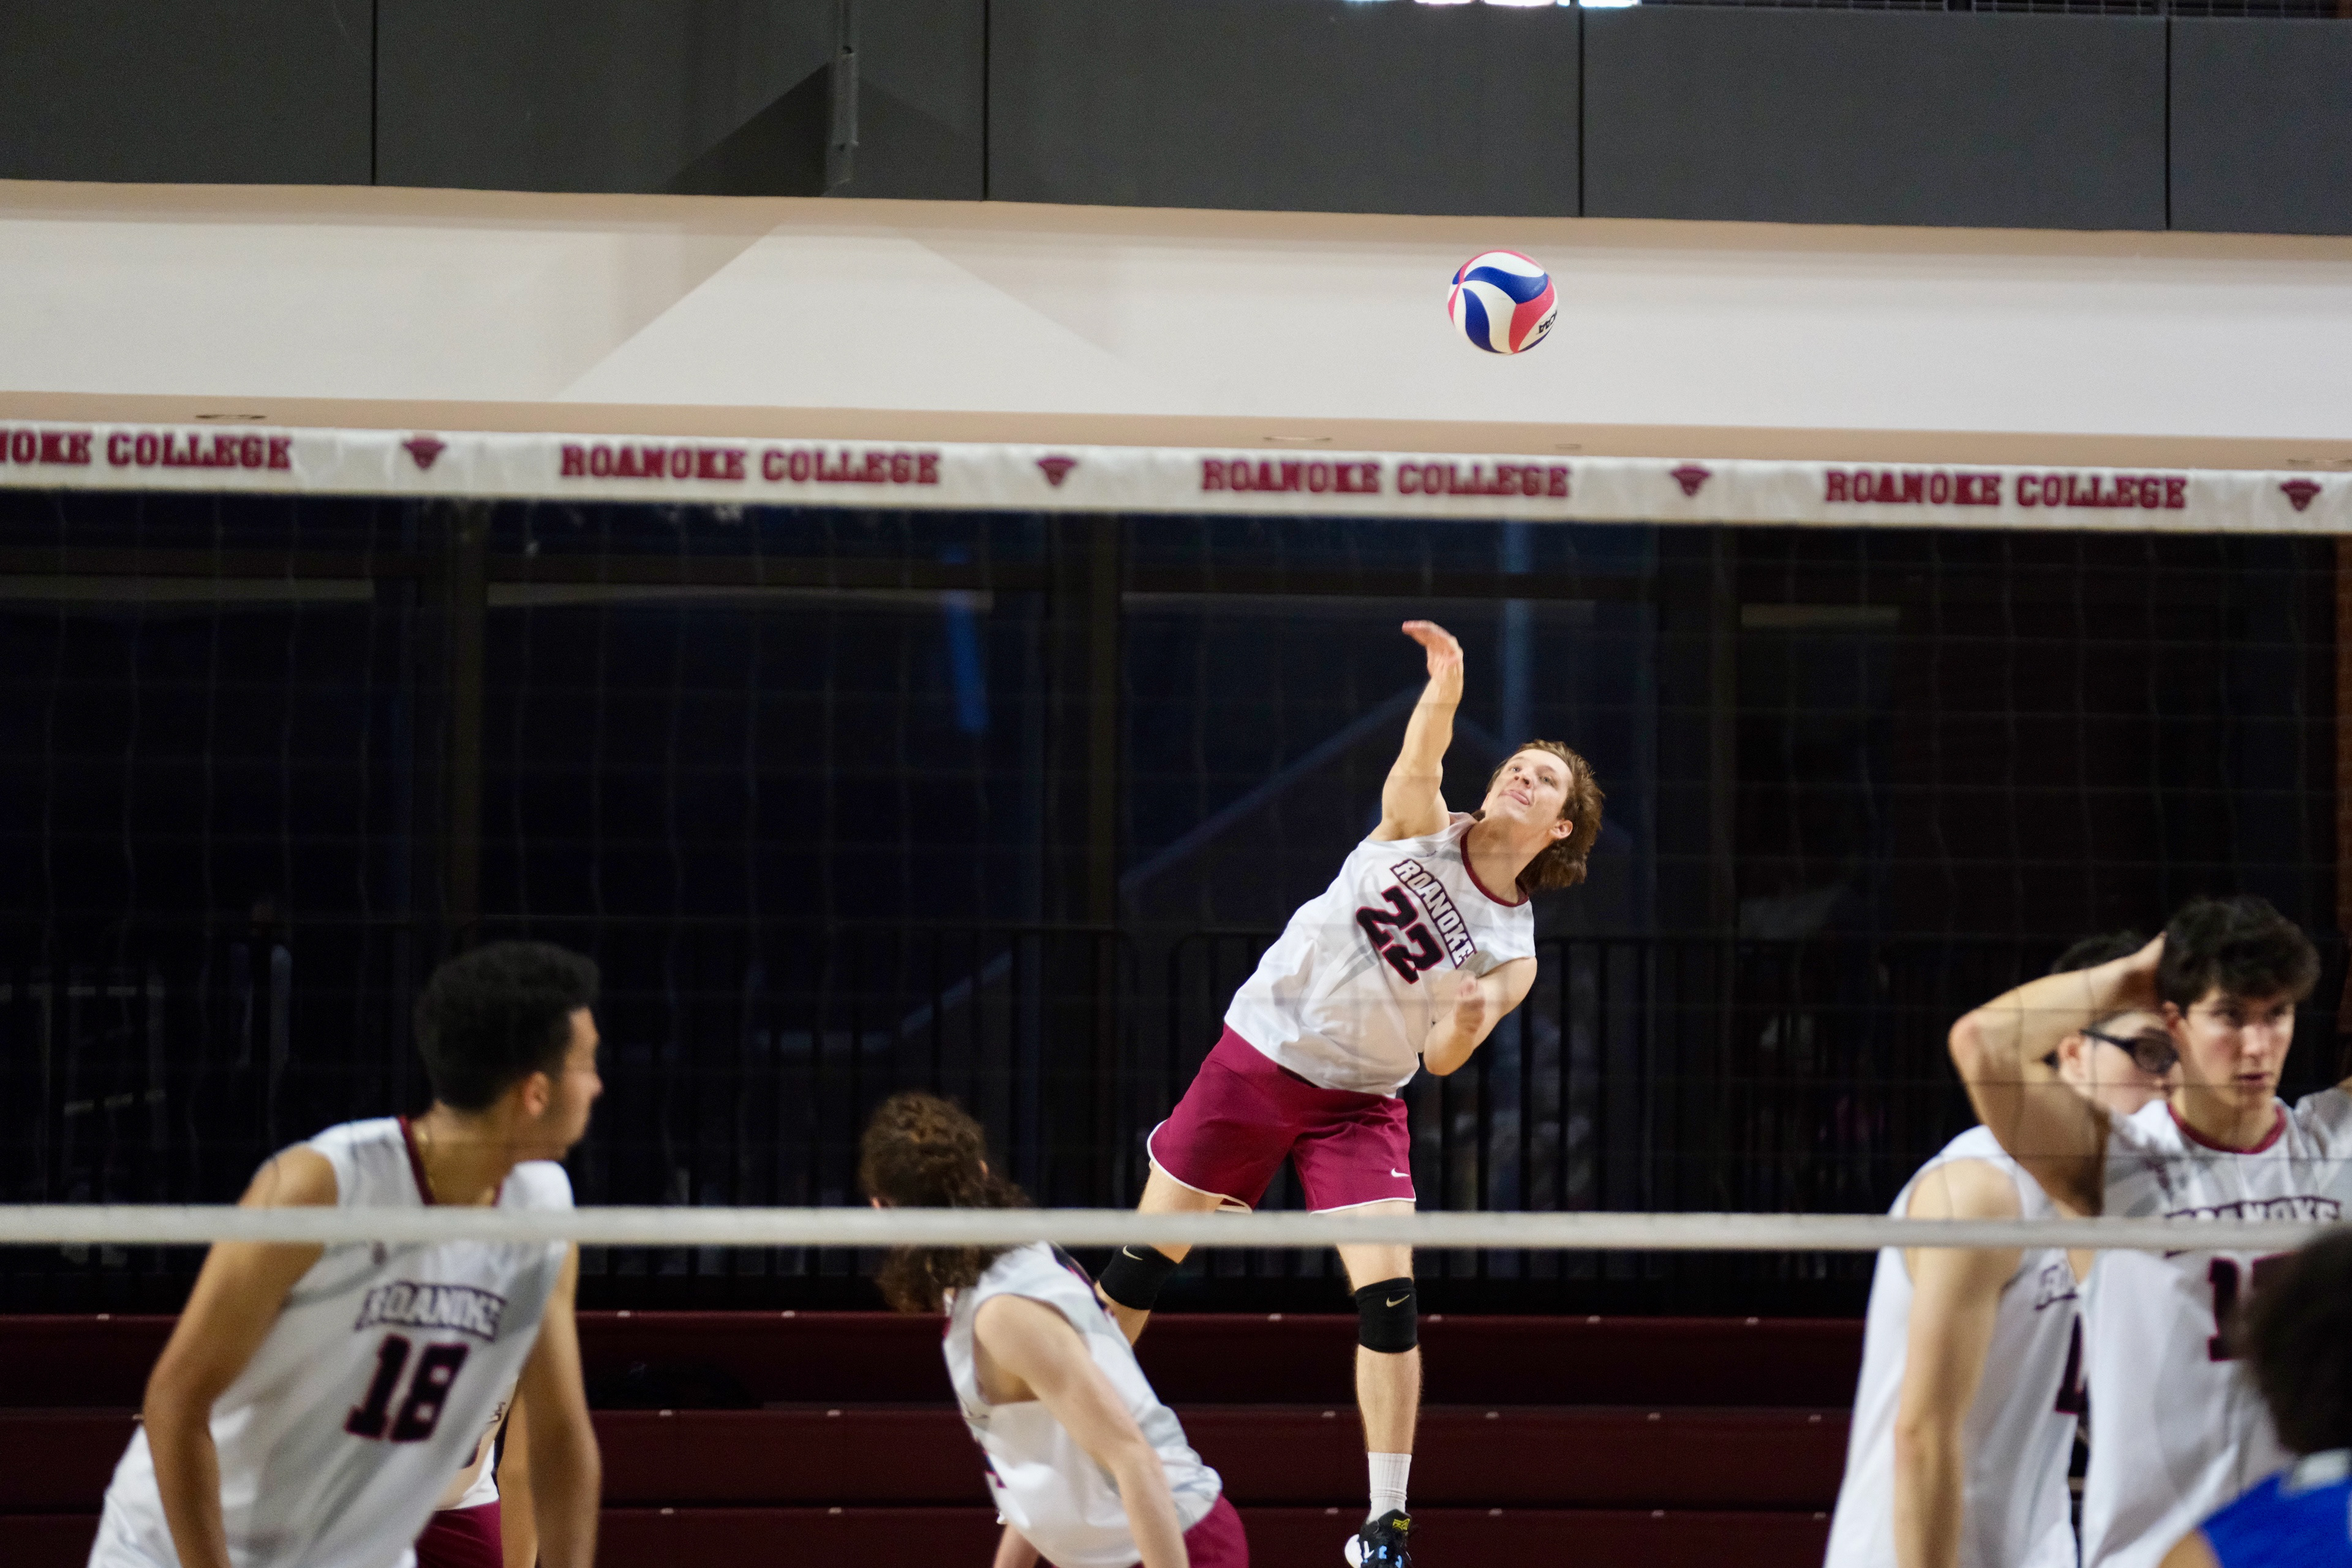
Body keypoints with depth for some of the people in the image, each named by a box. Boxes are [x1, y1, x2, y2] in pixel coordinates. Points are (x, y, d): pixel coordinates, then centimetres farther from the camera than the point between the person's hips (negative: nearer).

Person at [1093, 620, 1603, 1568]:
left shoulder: (1513, 955, -4)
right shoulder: (1419, 827, -4)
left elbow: (1440, 1061, -9)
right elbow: (1424, 752, -23)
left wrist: (1467, 1023, -32)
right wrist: (1446, 677, -43)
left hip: (1359, 1105, 0)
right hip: (1258, 1055, 0)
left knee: (1388, 1296, -14)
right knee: (1143, 1262, 3)